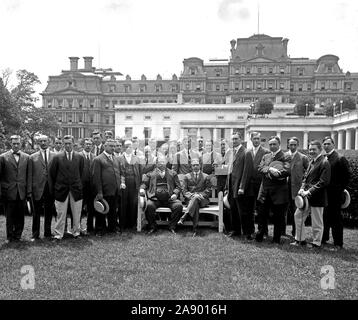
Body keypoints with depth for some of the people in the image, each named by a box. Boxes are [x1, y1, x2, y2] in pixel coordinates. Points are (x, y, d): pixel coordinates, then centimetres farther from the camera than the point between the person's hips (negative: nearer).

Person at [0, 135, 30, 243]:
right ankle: (9, 237, 19)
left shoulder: (26, 157, 7)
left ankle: (18, 236, 19)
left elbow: (28, 176, 7)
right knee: (9, 217, 6)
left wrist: (29, 191, 2)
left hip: (22, 192, 2)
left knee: (20, 216, 6)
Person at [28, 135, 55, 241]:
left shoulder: (55, 156, 6)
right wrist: (30, 190, -3)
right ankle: (35, 234, 15)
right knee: (36, 212, 6)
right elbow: (30, 174, 3)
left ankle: (47, 233, 20)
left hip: (51, 188, 1)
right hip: (37, 188, 0)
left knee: (49, 212, 8)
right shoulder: (33, 157, 6)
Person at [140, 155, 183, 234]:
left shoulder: (173, 173, 22)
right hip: (155, 199, -1)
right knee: (149, 206, -32)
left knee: (178, 206, -27)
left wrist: (175, 194, -3)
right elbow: (144, 183, 16)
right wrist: (142, 189, -7)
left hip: (169, 198, 1)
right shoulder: (151, 174, 21)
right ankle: (152, 227, -9)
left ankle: (172, 227, -9)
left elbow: (178, 186, 17)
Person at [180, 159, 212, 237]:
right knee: (196, 205, -38)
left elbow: (208, 191, 8)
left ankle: (183, 217, -49)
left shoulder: (206, 176, 16)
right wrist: (192, 195, -13)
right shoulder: (187, 176, 18)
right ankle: (195, 229, -45)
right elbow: (184, 191, 9)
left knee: (196, 199, -39)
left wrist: (200, 195, -13)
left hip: (202, 199, 0)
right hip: (190, 198, 1)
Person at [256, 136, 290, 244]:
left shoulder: (285, 157, -1)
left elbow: (287, 171, -16)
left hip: (279, 191, -4)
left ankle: (276, 239, 18)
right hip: (265, 190, 4)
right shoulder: (265, 156, 14)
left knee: (278, 216, 5)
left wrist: (271, 174, -19)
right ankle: (259, 236, 21)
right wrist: (270, 169, -20)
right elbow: (260, 168, -1)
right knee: (262, 214, 8)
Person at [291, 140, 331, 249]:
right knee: (298, 215, 12)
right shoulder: (311, 162, 14)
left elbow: (323, 182, -19)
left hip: (317, 197, -9)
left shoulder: (324, 163, -14)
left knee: (317, 221, 4)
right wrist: (302, 188, 0)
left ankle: (316, 243, 19)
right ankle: (300, 239, 23)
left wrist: (309, 191, -20)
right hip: (306, 195, 9)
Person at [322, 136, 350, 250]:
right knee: (324, 216, 14)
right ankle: (324, 238, 27)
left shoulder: (340, 158, -8)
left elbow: (347, 175, -8)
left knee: (336, 218, 0)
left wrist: (340, 188, -8)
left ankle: (338, 243, 8)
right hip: (324, 192, 6)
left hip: (335, 193, -6)